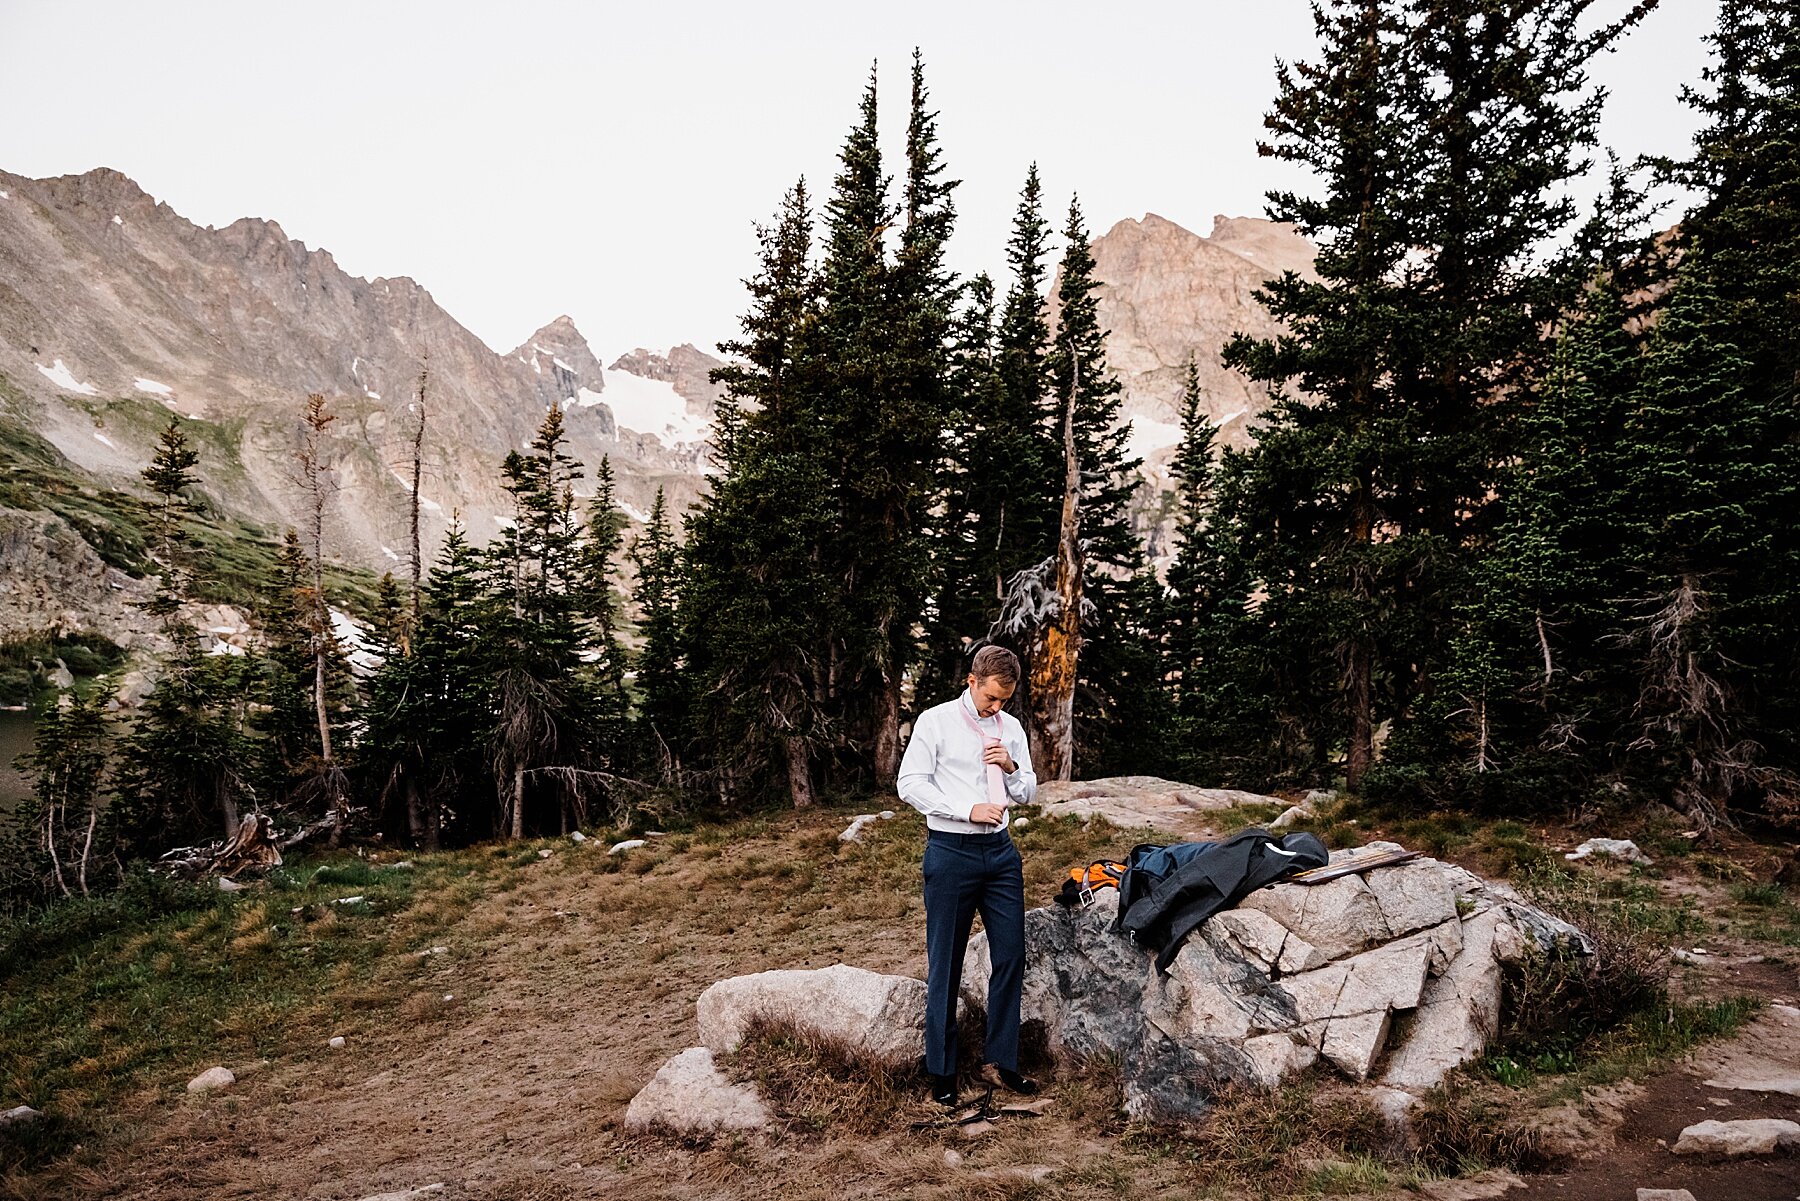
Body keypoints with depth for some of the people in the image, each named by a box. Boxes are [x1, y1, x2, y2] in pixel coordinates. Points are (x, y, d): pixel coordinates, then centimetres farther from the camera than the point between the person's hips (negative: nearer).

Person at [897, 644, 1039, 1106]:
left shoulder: (1011, 728, 9)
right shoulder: (936, 721, -5)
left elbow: (1027, 794, 14)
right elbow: (910, 784, -10)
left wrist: (1012, 768, -8)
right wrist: (968, 810, -17)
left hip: (1000, 850, 5)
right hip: (951, 851, -5)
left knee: (1011, 956, 6)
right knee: (945, 965, 3)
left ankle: (999, 1061, 20)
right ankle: (942, 1070, 16)